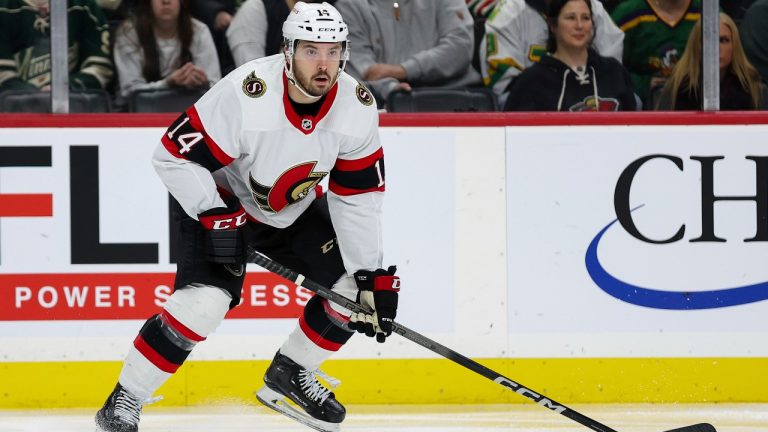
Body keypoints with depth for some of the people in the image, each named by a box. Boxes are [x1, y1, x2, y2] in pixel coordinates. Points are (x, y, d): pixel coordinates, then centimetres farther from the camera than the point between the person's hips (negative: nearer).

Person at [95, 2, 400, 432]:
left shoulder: (358, 107, -18)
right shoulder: (245, 95, -34)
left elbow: (358, 197, -10)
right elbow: (174, 155, -27)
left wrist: (373, 277, -13)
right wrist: (214, 217, -33)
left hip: (295, 211, 6)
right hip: (221, 201, -6)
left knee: (356, 283, -4)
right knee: (206, 300, -25)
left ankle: (289, 375, 17)